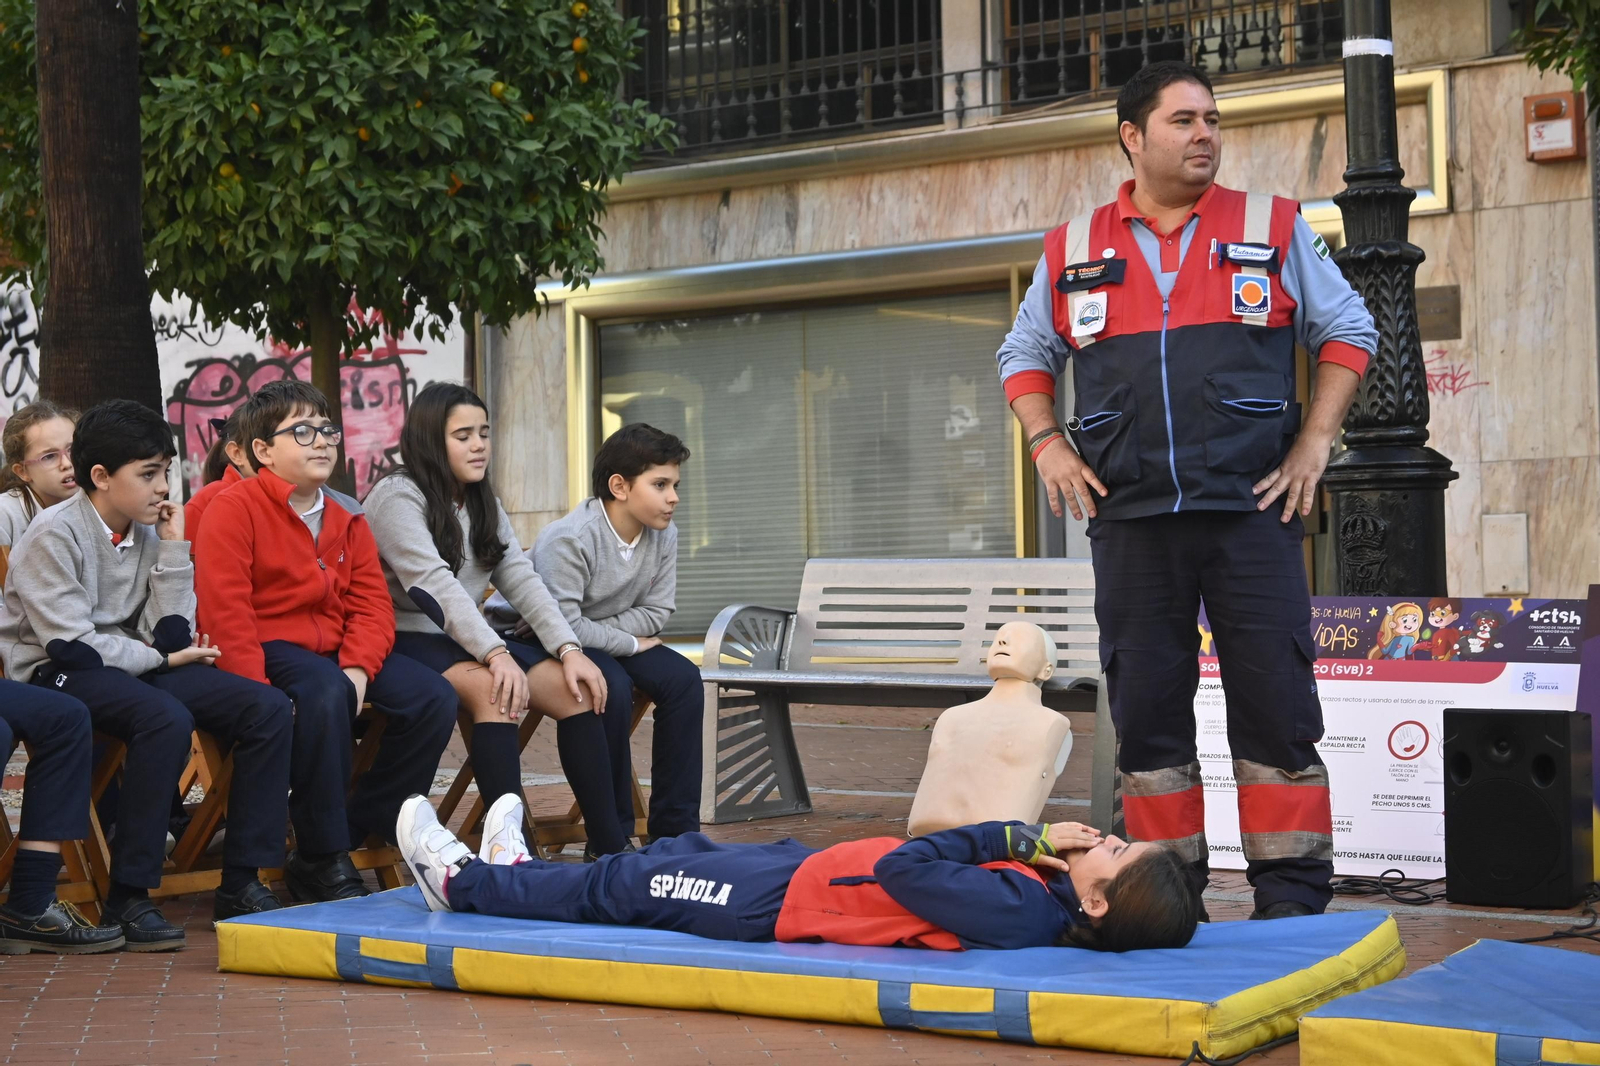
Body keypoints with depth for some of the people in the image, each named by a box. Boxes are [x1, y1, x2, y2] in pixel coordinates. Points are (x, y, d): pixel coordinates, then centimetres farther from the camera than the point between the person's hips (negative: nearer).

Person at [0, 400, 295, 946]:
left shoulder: (148, 532, 7)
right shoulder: (53, 535, -12)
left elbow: (171, 637, 0)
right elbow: (71, 644, -18)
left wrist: (174, 549, -5)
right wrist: (162, 659, -9)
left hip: (129, 669, 7)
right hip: (56, 675, -7)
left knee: (268, 708, -9)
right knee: (166, 718, -36)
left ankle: (241, 881, -8)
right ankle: (128, 896, -28)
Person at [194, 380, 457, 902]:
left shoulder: (346, 517, 15)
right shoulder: (234, 507, -7)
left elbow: (373, 603, 8)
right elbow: (226, 610, -15)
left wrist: (358, 669, -12)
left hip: (338, 647, 7)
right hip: (269, 647, -7)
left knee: (433, 698, -10)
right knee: (325, 695, -37)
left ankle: (353, 834, 0)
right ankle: (324, 860, -24)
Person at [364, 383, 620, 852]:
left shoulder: (483, 503, 15)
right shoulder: (397, 497, -10)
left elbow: (522, 580, 4)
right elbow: (435, 585, -23)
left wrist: (569, 649, -11)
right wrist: (494, 653, -35)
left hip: (465, 639, 8)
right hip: (407, 640, -7)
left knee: (576, 689, -12)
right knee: (494, 688, -35)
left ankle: (609, 843, -14)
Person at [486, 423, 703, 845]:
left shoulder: (663, 535, -7)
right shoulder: (568, 539, -28)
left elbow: (656, 613, -6)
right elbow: (565, 626, -31)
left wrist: (595, 630, -19)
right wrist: (629, 643, -19)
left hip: (598, 637, 7)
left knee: (682, 678, -13)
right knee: (612, 686, -32)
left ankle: (675, 827, -9)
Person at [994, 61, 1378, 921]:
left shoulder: (1273, 229, 8)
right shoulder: (1072, 251, 10)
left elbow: (1346, 331, 12)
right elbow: (1023, 356, 21)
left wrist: (1314, 439, 2)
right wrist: (1047, 444, 6)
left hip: (1252, 507, -1)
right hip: (1130, 520, 2)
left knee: (1275, 705, -3)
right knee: (1146, 711, 6)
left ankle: (1292, 897, 5)